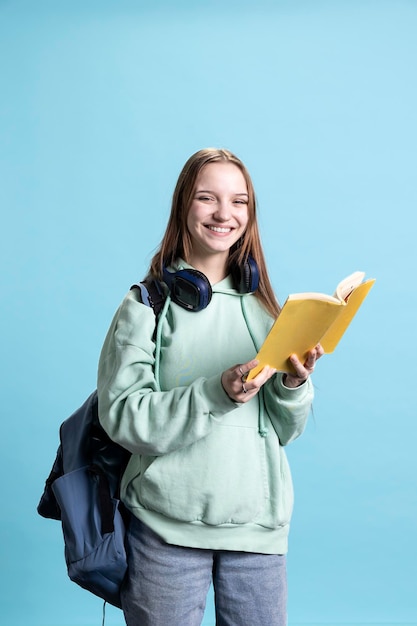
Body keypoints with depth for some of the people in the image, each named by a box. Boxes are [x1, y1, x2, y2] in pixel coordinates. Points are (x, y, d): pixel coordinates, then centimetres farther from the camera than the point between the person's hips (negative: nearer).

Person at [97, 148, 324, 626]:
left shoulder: (261, 307, 7)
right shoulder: (148, 305, -5)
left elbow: (283, 432, 8)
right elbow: (122, 417, -14)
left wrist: (294, 384, -12)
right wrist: (216, 393, -24)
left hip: (259, 525, 4)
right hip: (167, 528, -3)